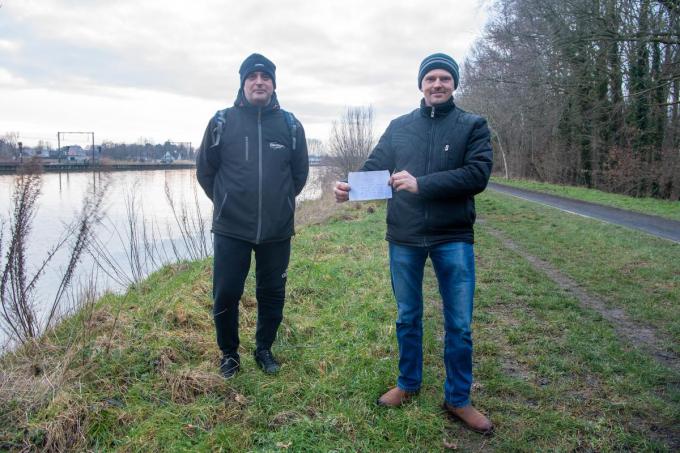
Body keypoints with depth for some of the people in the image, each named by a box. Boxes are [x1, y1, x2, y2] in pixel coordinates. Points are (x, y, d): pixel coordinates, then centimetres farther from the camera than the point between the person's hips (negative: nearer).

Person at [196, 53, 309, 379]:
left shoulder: (290, 125, 1)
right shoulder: (222, 122, -2)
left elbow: (300, 173, 12)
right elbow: (205, 170, 7)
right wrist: (227, 203, 11)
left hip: (277, 231, 1)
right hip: (230, 230, -1)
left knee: (272, 294, 12)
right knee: (226, 295, 4)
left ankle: (264, 349, 34)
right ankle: (229, 353, 28)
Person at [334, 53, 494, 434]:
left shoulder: (473, 126, 0)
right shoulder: (399, 127, 7)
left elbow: (478, 175, -13)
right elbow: (374, 167, 2)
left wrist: (421, 184, -22)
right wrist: (351, 187, -19)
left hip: (454, 239, -2)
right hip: (404, 238, 2)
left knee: (459, 324, 6)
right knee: (408, 317, 15)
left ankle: (458, 399, 24)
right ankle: (409, 383, 35)